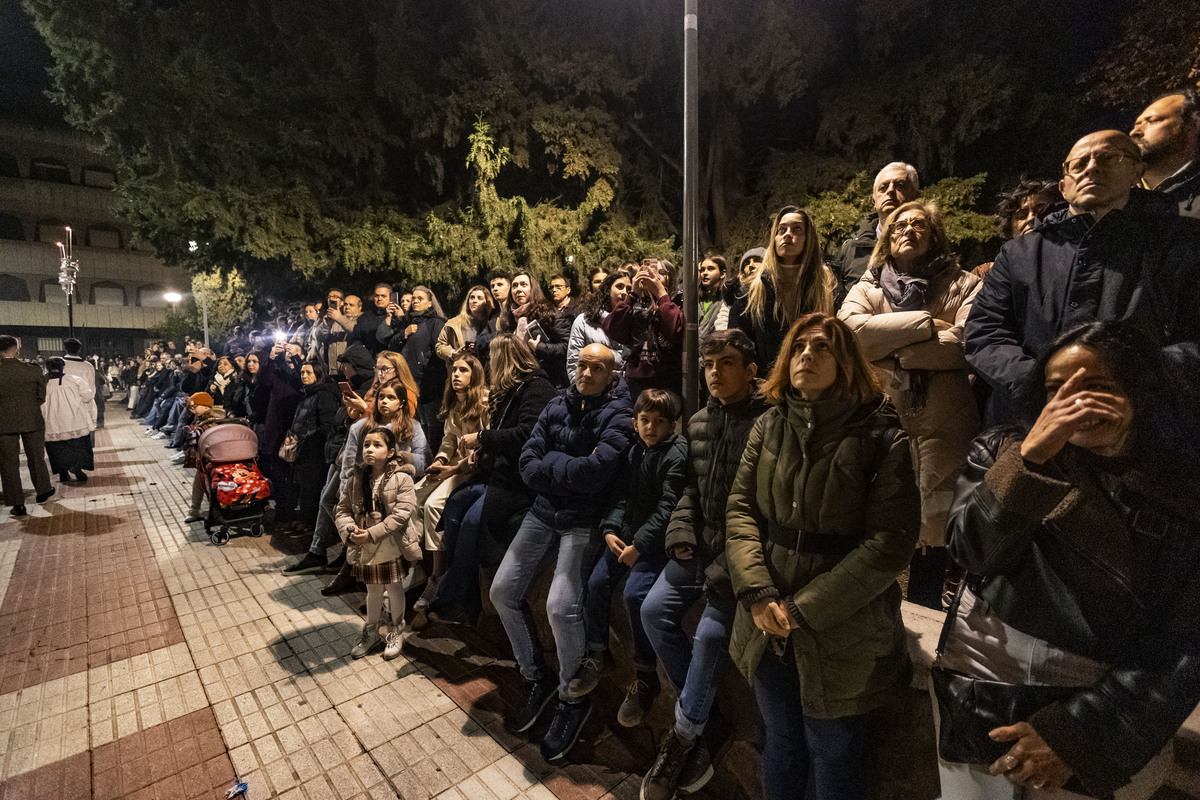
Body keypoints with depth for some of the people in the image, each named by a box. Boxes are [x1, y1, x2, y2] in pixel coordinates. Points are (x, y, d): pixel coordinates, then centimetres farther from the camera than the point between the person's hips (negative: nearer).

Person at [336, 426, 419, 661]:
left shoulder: (401, 478, -14)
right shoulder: (356, 479, 1)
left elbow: (401, 513, -20)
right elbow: (343, 509, 3)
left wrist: (372, 533, -23)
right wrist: (350, 530, -16)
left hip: (392, 546, -4)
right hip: (364, 547, 4)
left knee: (394, 589, 13)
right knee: (373, 590, 20)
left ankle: (396, 632, 34)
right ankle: (371, 633, 40)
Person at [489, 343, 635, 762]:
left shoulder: (618, 416, -11)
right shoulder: (557, 407, 7)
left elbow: (595, 474, -25)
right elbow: (528, 466, 0)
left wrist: (552, 461, -9)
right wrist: (572, 469, -13)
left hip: (584, 521, -6)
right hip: (544, 511, 6)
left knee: (561, 607, -19)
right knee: (503, 591, 5)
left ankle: (573, 697, 11)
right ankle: (536, 678, 28)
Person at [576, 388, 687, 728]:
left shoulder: (676, 454, -12)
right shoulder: (635, 451, 9)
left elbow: (667, 507, -18)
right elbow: (620, 494, 8)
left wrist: (639, 545, -21)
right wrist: (610, 529, -7)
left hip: (657, 540, -6)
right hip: (627, 533, 7)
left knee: (634, 593, -21)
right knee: (597, 582, -4)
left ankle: (645, 676, -1)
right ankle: (595, 658, 17)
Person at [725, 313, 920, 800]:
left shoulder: (880, 438, -12)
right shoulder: (769, 427, 0)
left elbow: (890, 543, -16)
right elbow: (740, 509, -1)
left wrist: (804, 607, -16)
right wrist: (758, 593, -13)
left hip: (840, 636, -3)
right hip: (768, 630, 4)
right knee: (780, 747, 25)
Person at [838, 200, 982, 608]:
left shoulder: (964, 286, 10)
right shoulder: (867, 288, 15)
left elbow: (968, 341, -9)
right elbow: (850, 329, -7)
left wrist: (890, 348, -7)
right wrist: (925, 324, -8)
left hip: (942, 429, -1)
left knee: (933, 535, 0)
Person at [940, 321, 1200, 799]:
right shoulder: (1003, 451, -4)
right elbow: (973, 551, -18)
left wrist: (1075, 733, -13)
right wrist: (1031, 456, -28)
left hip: (1098, 723, 0)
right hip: (979, 694, 1)